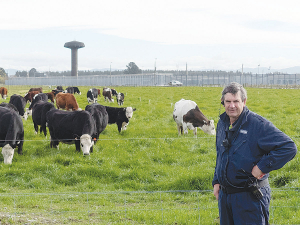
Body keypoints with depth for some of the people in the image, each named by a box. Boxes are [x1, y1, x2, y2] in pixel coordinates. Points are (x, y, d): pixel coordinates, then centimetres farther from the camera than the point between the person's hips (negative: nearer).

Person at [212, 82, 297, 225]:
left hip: (250, 197, -7)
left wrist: (263, 166, -20)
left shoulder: (258, 124, -15)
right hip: (224, 194, 7)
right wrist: (216, 181, 18)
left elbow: (289, 148, -20)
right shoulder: (222, 124, 9)